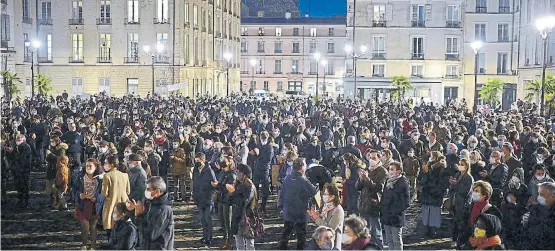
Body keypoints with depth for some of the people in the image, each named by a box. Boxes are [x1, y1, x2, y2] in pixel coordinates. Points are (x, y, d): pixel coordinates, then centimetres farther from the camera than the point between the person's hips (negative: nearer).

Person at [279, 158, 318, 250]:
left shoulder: (287, 179, -3)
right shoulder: (304, 181, -21)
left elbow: (282, 193, 5)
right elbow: (315, 193, -11)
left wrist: (281, 205, 15)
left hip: (287, 212, 6)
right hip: (300, 213, -6)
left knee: (286, 232, 19)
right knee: (301, 235, 9)